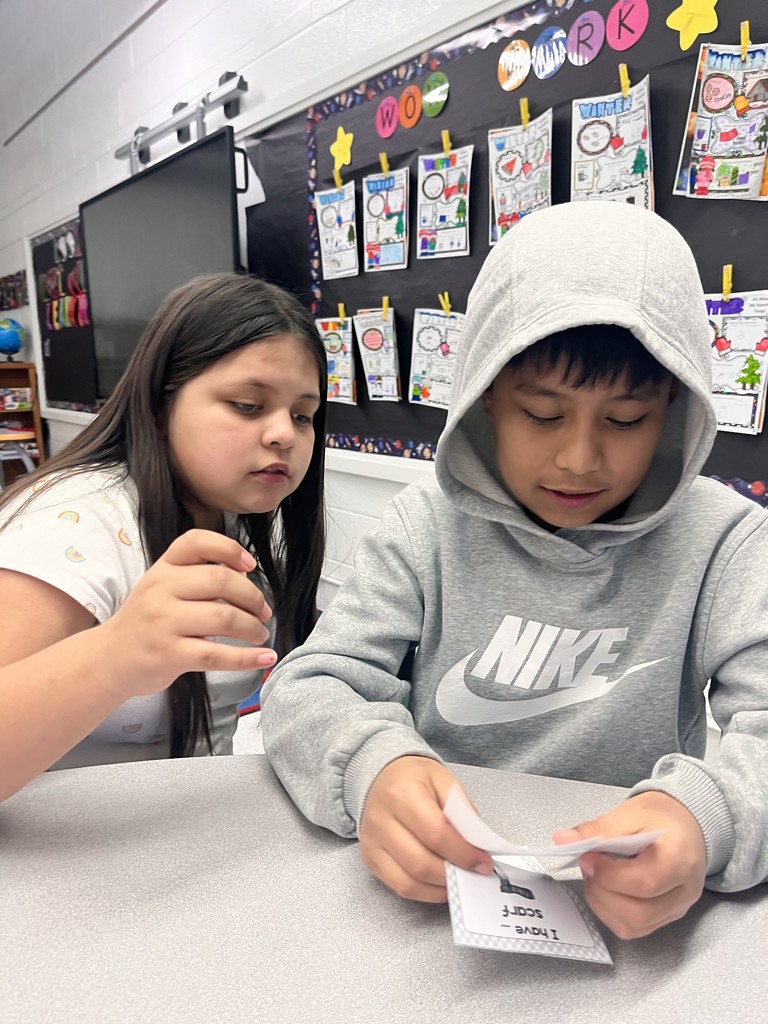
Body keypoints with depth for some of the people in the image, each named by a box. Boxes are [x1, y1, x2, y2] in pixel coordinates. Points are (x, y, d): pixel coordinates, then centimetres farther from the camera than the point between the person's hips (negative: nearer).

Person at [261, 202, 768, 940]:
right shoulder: (431, 524, -5)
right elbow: (305, 685, -9)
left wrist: (708, 813, -34)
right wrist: (372, 764, -30)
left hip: (625, 908, 0)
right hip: (436, 891, 1)